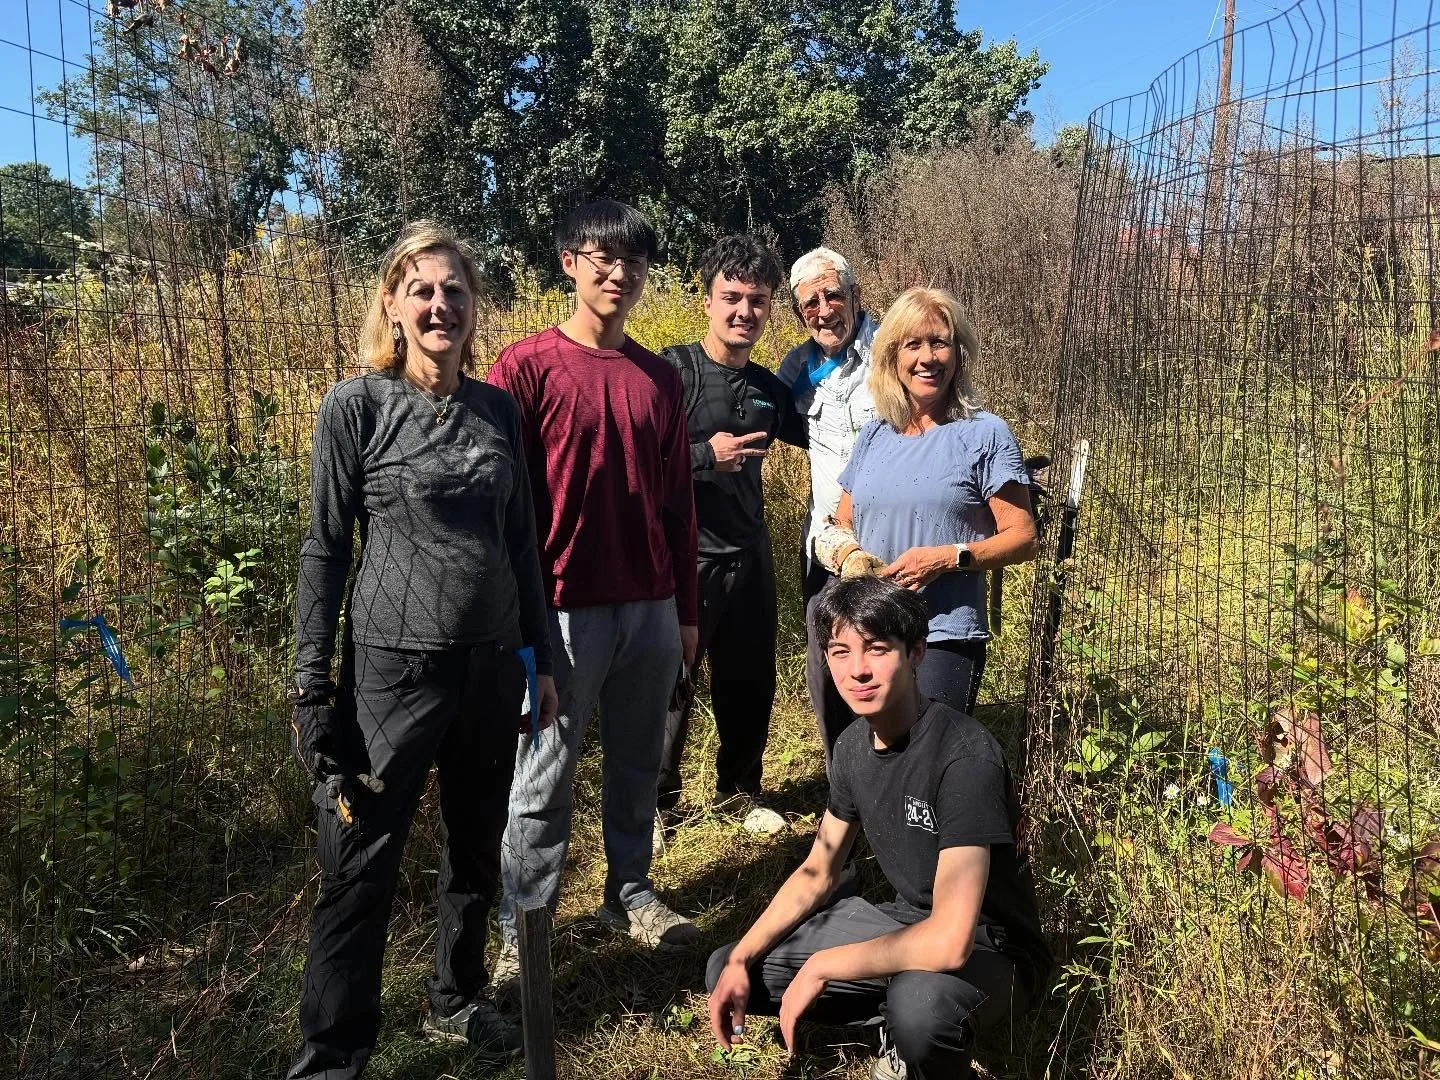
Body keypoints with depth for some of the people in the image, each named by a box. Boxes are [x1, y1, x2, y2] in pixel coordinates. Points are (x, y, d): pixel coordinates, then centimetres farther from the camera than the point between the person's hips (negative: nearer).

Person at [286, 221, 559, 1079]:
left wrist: (541, 656, 11)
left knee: (478, 848, 17)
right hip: (393, 666, -4)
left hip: (493, 664, 5)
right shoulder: (356, 406, -7)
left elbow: (521, 541, 10)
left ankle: (459, 999, 39)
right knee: (362, 870, 3)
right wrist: (312, 687, -8)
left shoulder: (498, 407, 5)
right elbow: (325, 549, -6)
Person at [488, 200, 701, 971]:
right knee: (543, 779, 5)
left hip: (651, 608, 5)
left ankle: (630, 893, 33)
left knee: (638, 763, 16)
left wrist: (686, 610, 12)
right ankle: (524, 928, 19)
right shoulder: (526, 367, -5)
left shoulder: (660, 378, 9)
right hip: (565, 609, -5)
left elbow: (678, 500, 12)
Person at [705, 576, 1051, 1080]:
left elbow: (950, 943, -35)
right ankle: (901, 1035, 9)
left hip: (990, 949, -7)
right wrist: (740, 959, -5)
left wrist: (821, 966, -22)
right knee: (728, 972, 3)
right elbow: (817, 872, 9)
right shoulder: (853, 745, -4)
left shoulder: (964, 755, -29)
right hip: (905, 921, 7)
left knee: (918, 1001, -41)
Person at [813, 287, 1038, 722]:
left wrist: (949, 557, -20)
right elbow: (842, 523, 20)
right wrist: (846, 553, -3)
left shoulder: (985, 434, -4)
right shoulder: (874, 436, 11)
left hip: (945, 638, -5)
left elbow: (1022, 538, -6)